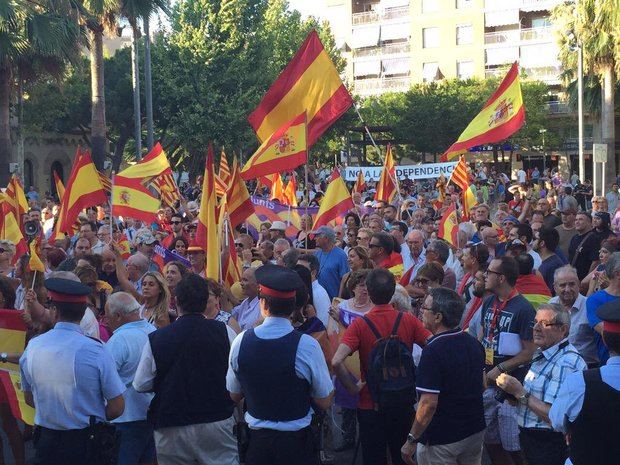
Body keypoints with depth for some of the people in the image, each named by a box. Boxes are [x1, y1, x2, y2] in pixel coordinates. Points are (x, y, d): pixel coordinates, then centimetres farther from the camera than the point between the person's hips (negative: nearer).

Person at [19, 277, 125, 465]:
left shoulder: (32, 346, -6)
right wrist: (93, 418, 4)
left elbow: (29, 398, 8)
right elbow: (117, 407, -13)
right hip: (87, 442, -3)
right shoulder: (95, 351, -18)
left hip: (46, 442, 3)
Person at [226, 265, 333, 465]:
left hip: (256, 439, 2)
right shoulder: (307, 345, -20)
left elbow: (234, 395, 4)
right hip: (297, 441, -2)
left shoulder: (241, 341, -10)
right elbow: (325, 402, -11)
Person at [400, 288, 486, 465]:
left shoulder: (433, 351, -24)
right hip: (475, 431, 7)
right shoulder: (475, 344, 1)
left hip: (441, 439, -7)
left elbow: (429, 403, -26)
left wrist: (411, 440, -18)